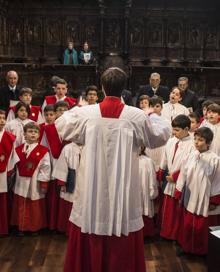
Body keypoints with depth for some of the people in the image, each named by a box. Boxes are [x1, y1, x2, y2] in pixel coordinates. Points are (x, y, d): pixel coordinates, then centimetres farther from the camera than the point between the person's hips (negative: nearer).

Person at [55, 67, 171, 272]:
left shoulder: (85, 113, -6)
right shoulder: (137, 116, -8)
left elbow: (60, 127, 11)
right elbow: (162, 135, 7)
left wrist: (74, 110, 28)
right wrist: (154, 116, 24)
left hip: (92, 189, 1)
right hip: (123, 190, 0)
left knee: (90, 240, 17)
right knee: (122, 248, 14)